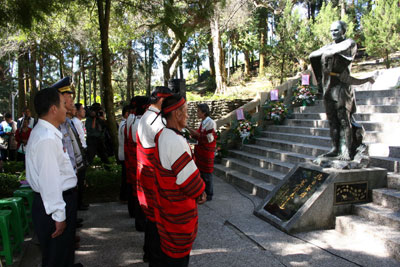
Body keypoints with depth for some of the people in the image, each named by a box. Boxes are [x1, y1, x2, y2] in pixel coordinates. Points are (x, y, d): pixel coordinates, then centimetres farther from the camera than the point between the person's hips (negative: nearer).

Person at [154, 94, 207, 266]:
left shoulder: (161, 135, 4)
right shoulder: (176, 141, -28)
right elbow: (190, 177, -25)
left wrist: (197, 189, 9)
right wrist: (200, 192, -5)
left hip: (165, 204, 9)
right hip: (179, 211, -9)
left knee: (168, 246, 24)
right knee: (179, 253, 8)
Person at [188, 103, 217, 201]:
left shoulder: (211, 123, -16)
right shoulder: (203, 123, 11)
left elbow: (209, 139, -22)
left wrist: (196, 133, -19)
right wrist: (193, 133, 3)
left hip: (207, 153, -8)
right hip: (200, 152, 8)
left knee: (206, 174, 1)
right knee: (200, 172, 15)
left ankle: (209, 195, 14)